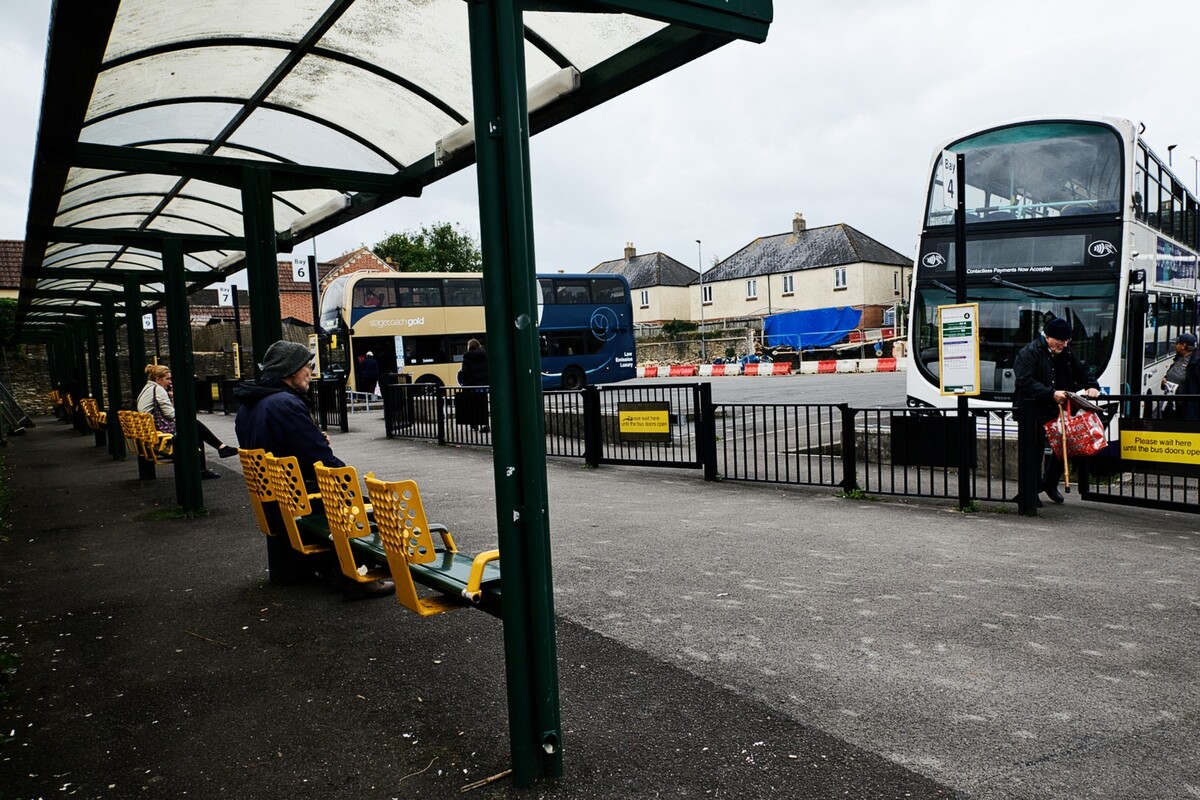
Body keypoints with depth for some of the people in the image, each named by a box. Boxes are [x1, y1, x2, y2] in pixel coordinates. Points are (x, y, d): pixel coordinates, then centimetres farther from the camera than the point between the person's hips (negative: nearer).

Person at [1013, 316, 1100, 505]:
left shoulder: (1066, 353, 12)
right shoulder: (1028, 353, -11)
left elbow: (1081, 372, 22)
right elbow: (1026, 382, -21)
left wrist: (1092, 386, 2)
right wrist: (1051, 394, -28)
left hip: (1058, 410, 7)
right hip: (1033, 412, -7)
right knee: (1033, 452, -2)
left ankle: (1049, 483, 28)